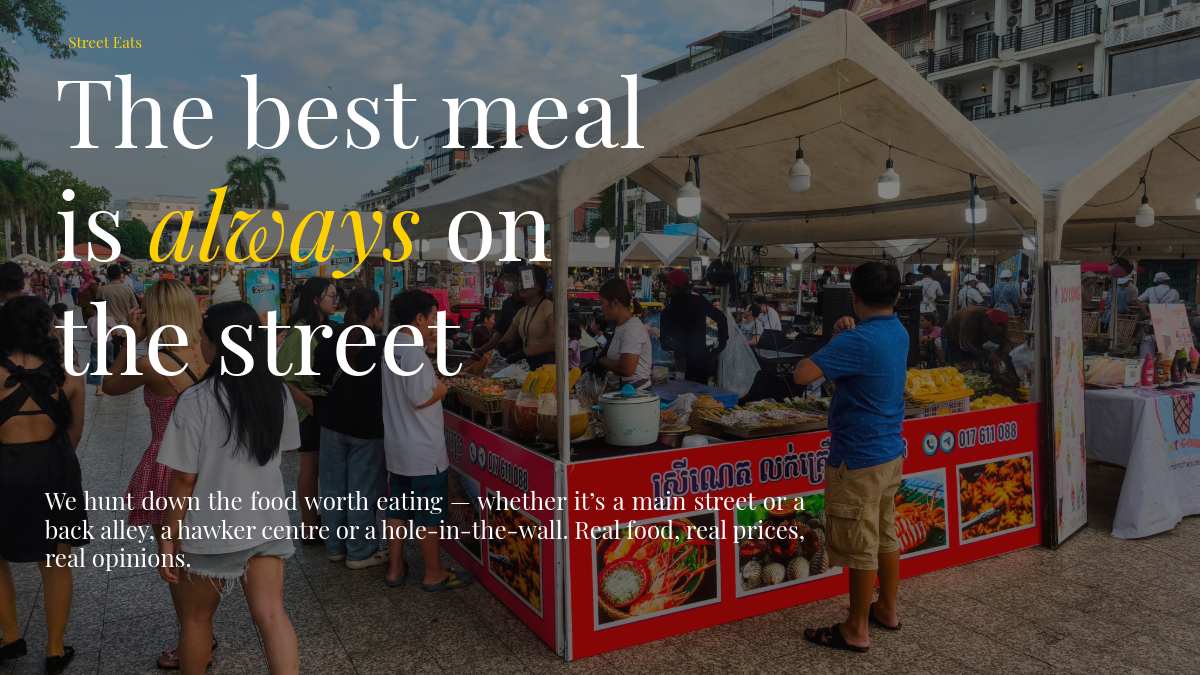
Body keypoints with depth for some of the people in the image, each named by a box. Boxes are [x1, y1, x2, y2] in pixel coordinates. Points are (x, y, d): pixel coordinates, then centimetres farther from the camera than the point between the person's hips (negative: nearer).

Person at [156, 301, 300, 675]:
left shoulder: (195, 401, -19)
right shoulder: (278, 393, -4)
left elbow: (184, 480, -15)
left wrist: (168, 540, -6)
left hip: (212, 529, -4)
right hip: (267, 522, 4)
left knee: (195, 618, 19)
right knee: (272, 614, 7)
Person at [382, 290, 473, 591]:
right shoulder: (414, 351, -20)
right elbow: (420, 399, -25)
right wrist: (443, 388, -6)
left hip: (397, 446, 9)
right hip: (423, 449, -9)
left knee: (398, 509, 16)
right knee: (429, 514, 3)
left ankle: (395, 569, 26)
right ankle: (434, 574, 15)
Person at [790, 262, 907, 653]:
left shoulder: (858, 340, -23)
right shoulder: (898, 332, 6)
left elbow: (802, 375, -29)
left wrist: (838, 338, -11)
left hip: (858, 459, -9)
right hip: (890, 452, 9)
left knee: (859, 548, 2)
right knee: (886, 535, 20)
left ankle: (856, 630, 14)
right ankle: (887, 609, 35)